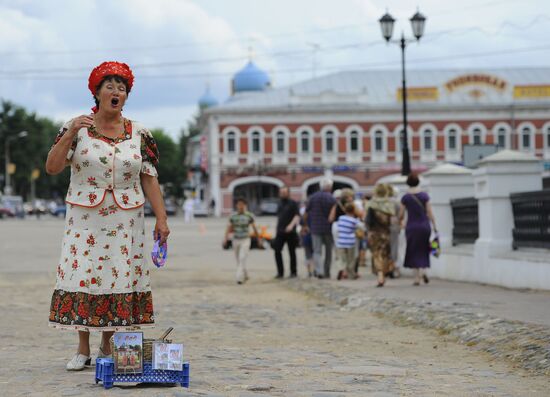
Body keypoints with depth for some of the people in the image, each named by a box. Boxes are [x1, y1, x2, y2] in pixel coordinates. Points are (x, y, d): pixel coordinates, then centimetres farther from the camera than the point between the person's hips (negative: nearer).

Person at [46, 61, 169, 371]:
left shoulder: (140, 134, 6)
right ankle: (83, 349, 5)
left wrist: (162, 218, -3)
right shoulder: (78, 128, 2)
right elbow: (52, 168, -5)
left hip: (125, 219, 1)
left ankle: (109, 346, 11)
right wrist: (69, 134, -17)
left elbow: (150, 179, 4)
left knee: (119, 275, -1)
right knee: (83, 274, -4)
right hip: (85, 217, -1)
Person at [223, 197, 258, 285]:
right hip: (236, 240, 3)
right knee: (239, 260, 11)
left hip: (245, 240, -3)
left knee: (242, 259, -17)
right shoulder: (233, 216, 1)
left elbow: (254, 228, 2)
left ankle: (239, 277, -20)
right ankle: (245, 276, 30)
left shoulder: (249, 216, -5)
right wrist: (225, 238, -16)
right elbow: (229, 228, -1)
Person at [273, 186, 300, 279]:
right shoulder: (280, 204, 16)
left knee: (292, 252, 2)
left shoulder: (293, 203, -2)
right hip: (280, 232, 5)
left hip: (290, 232, -5)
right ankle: (280, 272, 0)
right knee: (277, 251, -5)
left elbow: (297, 216, -11)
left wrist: (291, 225, -27)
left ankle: (293, 272, 12)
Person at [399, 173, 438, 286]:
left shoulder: (405, 198, -5)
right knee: (423, 250, 15)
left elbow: (401, 214, 0)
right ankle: (423, 271, -9)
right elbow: (429, 212, -4)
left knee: (414, 252, 7)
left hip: (411, 227, -1)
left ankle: (417, 278, 2)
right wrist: (434, 226, 1)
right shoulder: (424, 195, -3)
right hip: (424, 226, 1)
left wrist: (401, 222, 21)